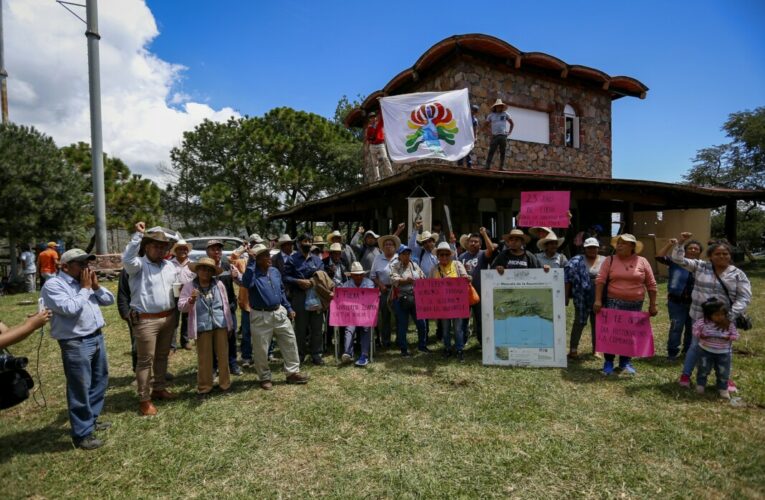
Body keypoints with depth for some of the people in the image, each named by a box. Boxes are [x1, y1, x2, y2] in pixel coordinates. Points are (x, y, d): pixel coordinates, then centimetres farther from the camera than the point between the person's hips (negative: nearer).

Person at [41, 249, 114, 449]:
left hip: (97, 337, 8)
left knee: (100, 382, 18)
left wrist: (95, 286, 0)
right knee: (80, 389, 0)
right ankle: (82, 433, 12)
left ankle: (91, 419, 36)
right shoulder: (53, 285, -10)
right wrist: (85, 288, -12)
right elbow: (70, 308, -23)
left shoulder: (86, 282, 12)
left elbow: (109, 300, 14)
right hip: (76, 344, -8)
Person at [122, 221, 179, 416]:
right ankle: (144, 399, 11)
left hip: (168, 317, 7)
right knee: (145, 360, 1)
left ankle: (159, 388, 33)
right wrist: (138, 234, -31)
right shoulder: (139, 265, -8)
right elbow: (127, 259, -31)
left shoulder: (169, 266, 11)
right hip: (145, 320, -6)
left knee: (162, 356, 18)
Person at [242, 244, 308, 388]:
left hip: (279, 313, 6)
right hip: (260, 316, -6)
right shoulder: (253, 273, -12)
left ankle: (293, 372, 21)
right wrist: (251, 262, -32)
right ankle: (265, 378, 24)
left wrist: (289, 308, 16)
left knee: (290, 342, 9)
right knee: (261, 349, 5)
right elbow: (246, 283, -37)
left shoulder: (275, 271, 7)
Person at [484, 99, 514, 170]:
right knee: (491, 151, -9)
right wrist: (489, 133, 3)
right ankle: (488, 166, -11)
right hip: (495, 136, -1)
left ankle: (501, 167, 4)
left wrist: (509, 132, 7)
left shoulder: (505, 114, 10)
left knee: (502, 152, 0)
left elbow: (512, 123, 16)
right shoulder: (491, 115, 9)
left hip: (503, 136, 1)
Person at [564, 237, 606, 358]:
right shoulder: (577, 261, -3)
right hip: (582, 298, -3)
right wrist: (566, 295, -10)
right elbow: (567, 277, -7)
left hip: (599, 299, 3)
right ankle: (573, 349, 8)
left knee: (597, 324, 12)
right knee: (579, 323, 1)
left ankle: (596, 349, 24)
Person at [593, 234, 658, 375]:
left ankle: (625, 361, 25)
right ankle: (608, 362, 11)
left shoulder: (642, 262, 1)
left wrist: (652, 305, 4)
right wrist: (598, 300, -14)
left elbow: (651, 284, 5)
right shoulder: (610, 260, -2)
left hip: (635, 304, 2)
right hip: (614, 303, -1)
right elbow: (600, 280, -6)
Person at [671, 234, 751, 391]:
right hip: (700, 317, -1)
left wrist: (732, 314, -17)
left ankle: (726, 378, 33)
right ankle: (686, 374, 21)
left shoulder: (738, 274, -3)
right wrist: (680, 243, -19)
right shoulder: (700, 266, -2)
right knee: (696, 346, 9)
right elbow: (678, 260, -5)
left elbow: (744, 297, -6)